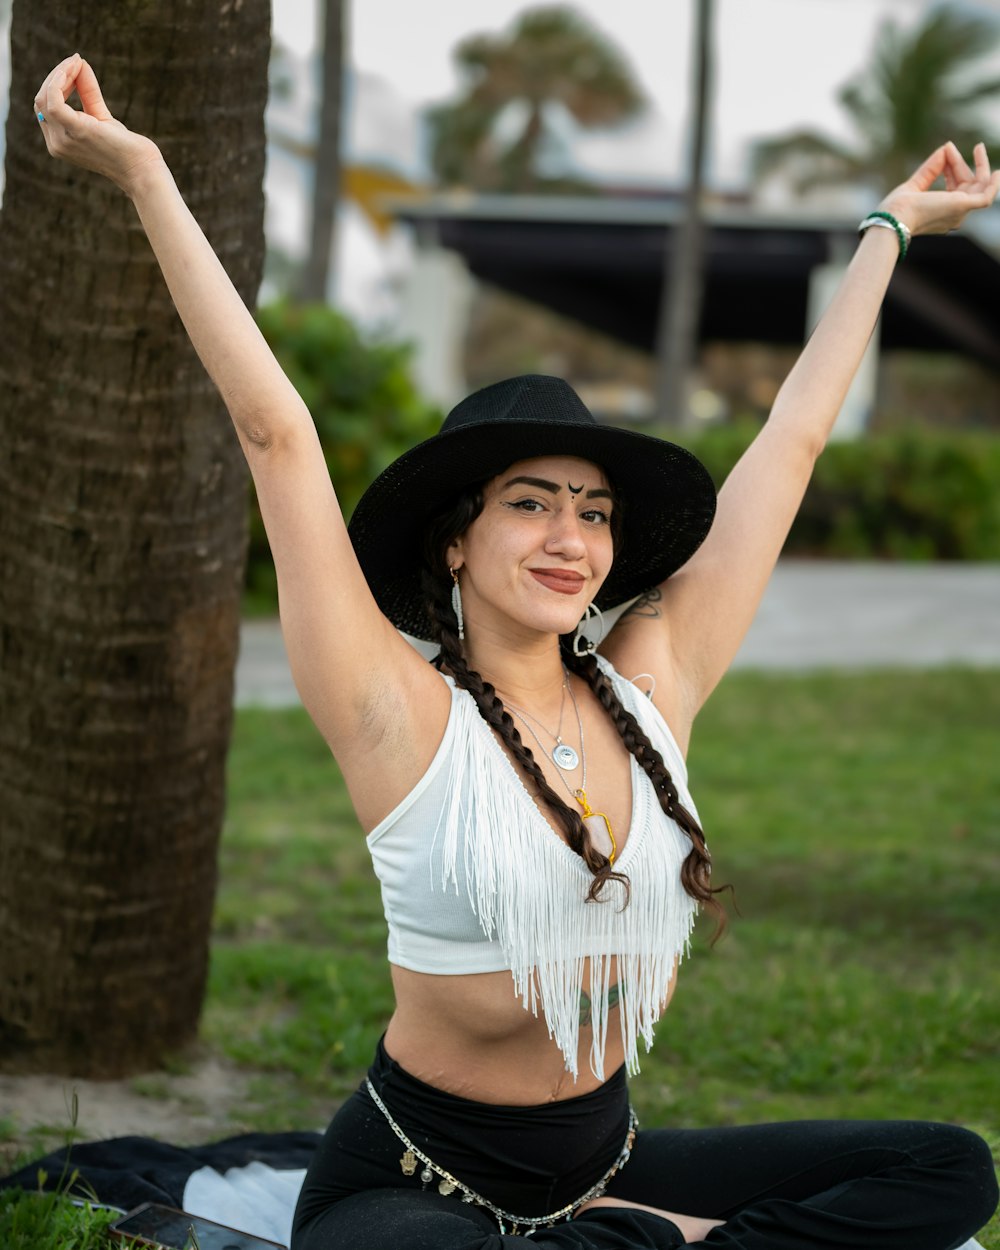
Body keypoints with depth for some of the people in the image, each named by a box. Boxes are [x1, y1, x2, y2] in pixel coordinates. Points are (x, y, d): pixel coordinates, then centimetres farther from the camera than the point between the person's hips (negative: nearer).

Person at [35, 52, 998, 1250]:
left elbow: (792, 438, 11)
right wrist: (146, 179, -17)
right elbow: (276, 432, -15)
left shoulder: (649, 687, 3)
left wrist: (890, 228, 18)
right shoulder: (405, 721, -10)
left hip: (603, 1154, 5)